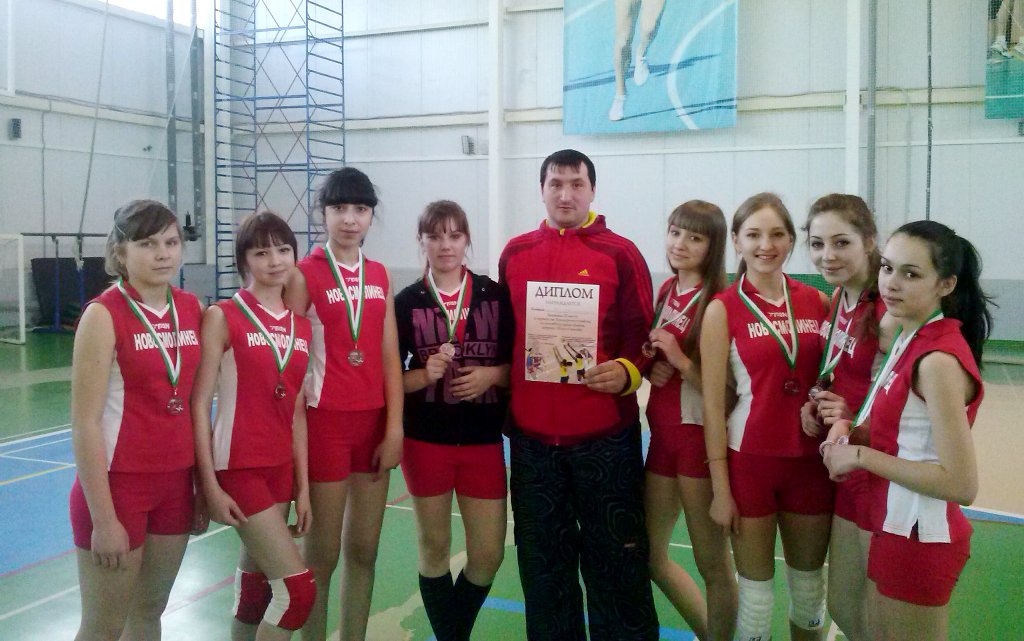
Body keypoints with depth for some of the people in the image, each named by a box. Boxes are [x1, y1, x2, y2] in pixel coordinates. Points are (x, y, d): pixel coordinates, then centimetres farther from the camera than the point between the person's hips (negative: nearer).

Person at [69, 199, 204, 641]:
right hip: (118, 484, -5)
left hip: (176, 483, 5)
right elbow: (85, 425, -15)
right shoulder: (103, 315, -13)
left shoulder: (192, 309, 3)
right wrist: (103, 518, -16)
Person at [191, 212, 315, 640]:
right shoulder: (222, 317, -8)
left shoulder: (301, 326, 8)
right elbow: (199, 404, -10)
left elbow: (297, 411, 9)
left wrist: (303, 486, 8)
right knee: (298, 589, -8)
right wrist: (209, 484, -13)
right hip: (236, 468, -6)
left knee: (256, 588, 15)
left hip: (281, 469, 6)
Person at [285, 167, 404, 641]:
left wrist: (394, 427, 0)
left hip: (374, 421, 5)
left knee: (364, 549, 13)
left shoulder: (379, 275, 8)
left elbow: (389, 356, 5)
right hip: (325, 422, -5)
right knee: (322, 555, 7)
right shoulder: (303, 274, -7)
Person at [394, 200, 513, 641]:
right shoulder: (406, 302, 0)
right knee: (434, 548, 11)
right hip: (425, 440, -1)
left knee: (489, 554, 5)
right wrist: (426, 375, -17)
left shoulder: (497, 296, 2)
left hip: (484, 440, 1)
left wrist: (491, 375, -13)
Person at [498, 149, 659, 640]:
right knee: (543, 561, 14)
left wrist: (627, 370, -20)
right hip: (531, 436, 3)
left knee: (615, 559, 6)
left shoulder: (620, 253, -1)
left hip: (605, 435, -3)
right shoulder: (515, 254, 9)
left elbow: (642, 334, -2)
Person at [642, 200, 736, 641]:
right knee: (651, 555, 18)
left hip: (699, 436, -8)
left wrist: (680, 361, -24)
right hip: (663, 434, 8)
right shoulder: (666, 291, 9)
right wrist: (652, 368, 1)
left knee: (712, 563, 5)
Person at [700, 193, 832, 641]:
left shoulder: (819, 303, 2)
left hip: (810, 459, 3)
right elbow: (713, 404, -7)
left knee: (809, 579, 17)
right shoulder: (723, 309, -7)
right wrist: (720, 488, -8)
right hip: (749, 460, -3)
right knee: (756, 587, 10)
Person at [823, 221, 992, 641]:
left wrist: (861, 456, -21)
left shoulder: (939, 360, -24)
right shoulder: (910, 339, 4)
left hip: (919, 539, -9)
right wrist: (848, 427, -5)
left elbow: (961, 484, -26)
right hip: (897, 528, 9)